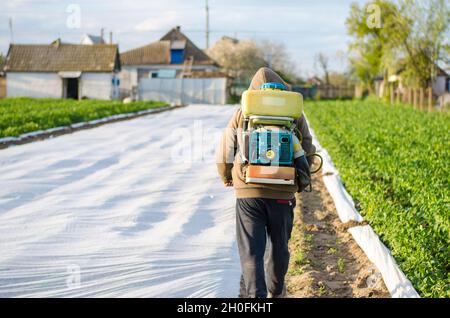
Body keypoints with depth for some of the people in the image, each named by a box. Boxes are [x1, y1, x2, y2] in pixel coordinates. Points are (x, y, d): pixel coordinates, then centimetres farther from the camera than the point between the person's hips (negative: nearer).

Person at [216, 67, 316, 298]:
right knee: (279, 246, 20)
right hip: (282, 193, 1)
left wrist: (226, 178, 26)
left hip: (248, 193, -1)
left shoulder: (241, 114, 3)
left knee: (251, 251, -1)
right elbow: (308, 152, 7)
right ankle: (275, 291, 39)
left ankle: (255, 294, -16)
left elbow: (224, 154, 6)